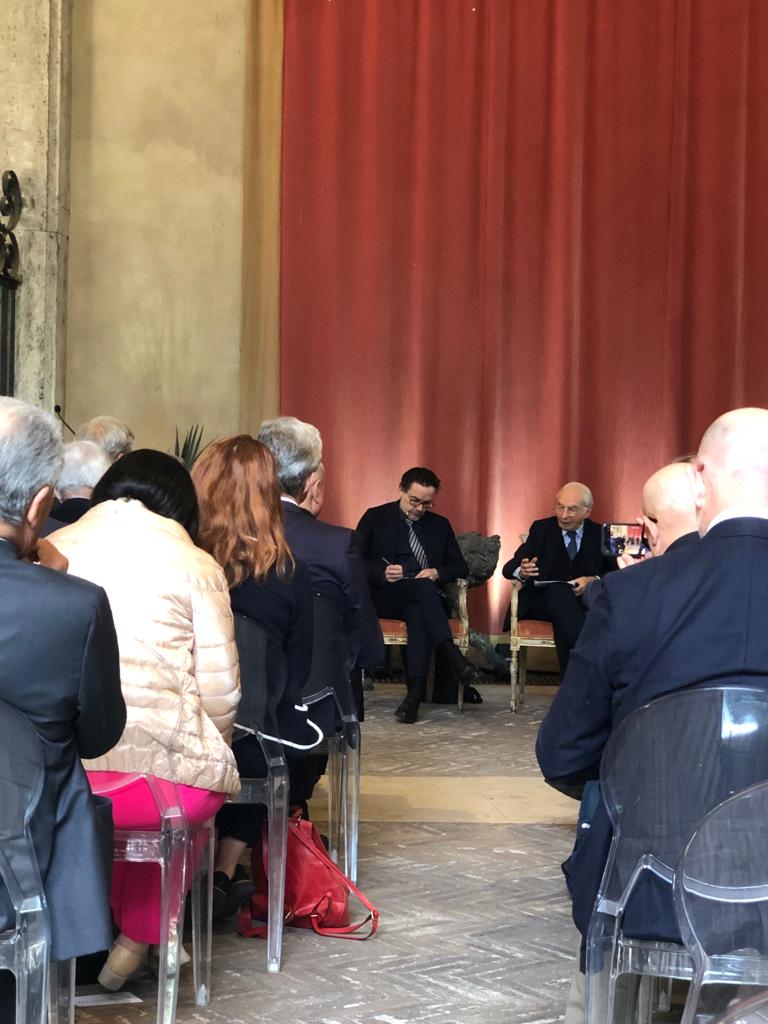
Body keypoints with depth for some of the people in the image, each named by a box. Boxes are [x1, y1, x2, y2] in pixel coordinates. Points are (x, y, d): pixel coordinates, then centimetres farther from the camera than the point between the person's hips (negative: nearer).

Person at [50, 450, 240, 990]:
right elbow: (220, 691, 0)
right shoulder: (195, 565, 5)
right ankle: (138, 938, 33)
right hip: (158, 779, -3)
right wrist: (203, 758, 19)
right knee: (194, 794, 31)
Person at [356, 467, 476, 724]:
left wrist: (437, 573, -6)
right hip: (384, 596, -2)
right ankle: (451, 654, -46)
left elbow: (460, 567, 16)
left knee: (417, 613, -36)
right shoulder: (375, 518, 9)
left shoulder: (440, 525, 18)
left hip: (424, 598, 2)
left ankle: (415, 693, -47)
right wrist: (382, 573, -16)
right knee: (423, 587, -35)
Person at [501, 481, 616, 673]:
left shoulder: (600, 534, 12)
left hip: (586, 601, 0)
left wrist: (593, 581, -18)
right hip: (543, 599, 0)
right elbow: (509, 568, 4)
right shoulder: (541, 529, 11)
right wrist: (522, 572, -21)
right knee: (558, 590, -36)